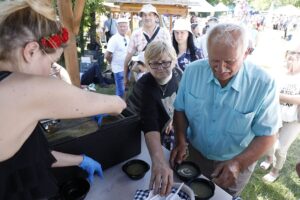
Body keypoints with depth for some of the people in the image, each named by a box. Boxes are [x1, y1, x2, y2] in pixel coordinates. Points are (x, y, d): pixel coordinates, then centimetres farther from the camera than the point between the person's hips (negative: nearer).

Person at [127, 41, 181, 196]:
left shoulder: (176, 76, -15)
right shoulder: (145, 86, -36)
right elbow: (150, 124, -51)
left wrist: (174, 118, -8)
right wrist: (158, 161, -63)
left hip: (162, 130, 5)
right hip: (138, 131, -5)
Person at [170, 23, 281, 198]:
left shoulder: (264, 84, -26)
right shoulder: (193, 71, -18)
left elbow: (266, 135, -18)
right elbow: (180, 110, -7)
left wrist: (237, 164, -30)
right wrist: (181, 142, -20)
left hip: (237, 162, -1)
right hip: (196, 154, 2)